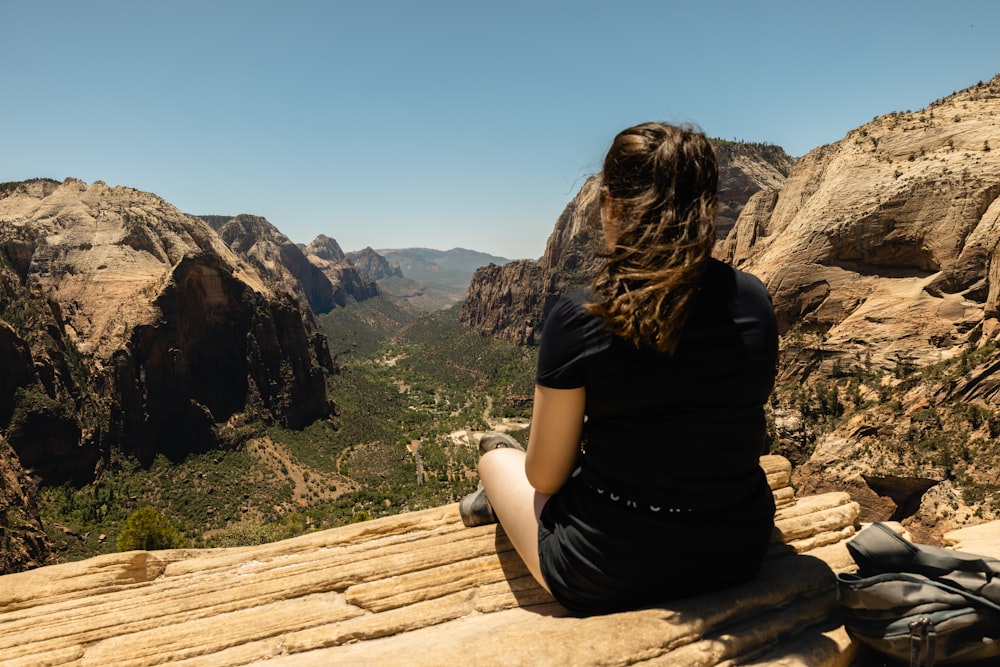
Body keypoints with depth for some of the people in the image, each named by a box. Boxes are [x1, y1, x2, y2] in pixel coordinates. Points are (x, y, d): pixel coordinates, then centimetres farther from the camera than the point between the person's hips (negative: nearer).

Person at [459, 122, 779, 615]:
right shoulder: (755, 300, -7)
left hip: (607, 578, -5)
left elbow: (545, 476, -12)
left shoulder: (578, 318, -22)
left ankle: (497, 500, 52)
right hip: (739, 555, 6)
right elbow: (751, 435, 8)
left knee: (497, 452, 20)